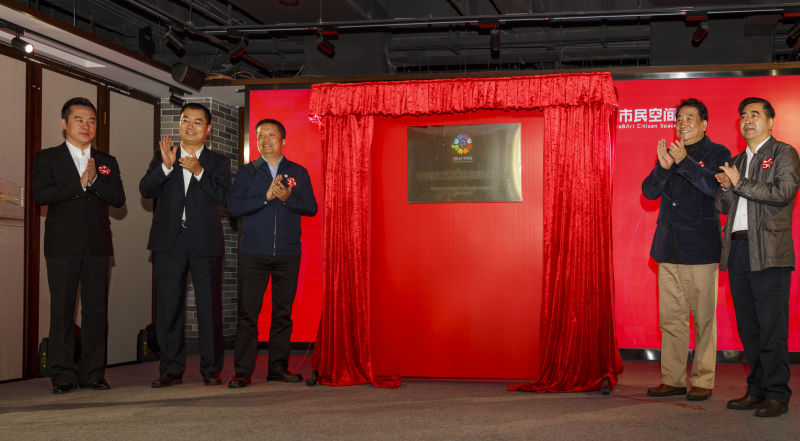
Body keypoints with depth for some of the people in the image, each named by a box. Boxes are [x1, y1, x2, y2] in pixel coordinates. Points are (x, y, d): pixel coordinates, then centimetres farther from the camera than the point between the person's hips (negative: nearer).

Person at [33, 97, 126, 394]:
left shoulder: (107, 162, 17)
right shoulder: (47, 158, 7)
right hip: (63, 245, -3)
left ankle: (92, 373, 7)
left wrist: (94, 181, -10)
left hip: (97, 245, 3)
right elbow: (40, 195, -8)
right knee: (62, 310, -3)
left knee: (96, 309, 2)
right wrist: (79, 184, -11)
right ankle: (63, 375, 2)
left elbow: (118, 199, 4)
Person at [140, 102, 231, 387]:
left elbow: (223, 197, -7)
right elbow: (145, 190, -1)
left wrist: (199, 172, -18)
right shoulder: (162, 156, 13)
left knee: (210, 307, 0)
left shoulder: (218, 162, 9)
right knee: (168, 307, 3)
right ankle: (171, 369, 11)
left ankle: (211, 369, 9)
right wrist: (166, 166, -16)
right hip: (169, 243, 1)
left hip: (205, 243, -1)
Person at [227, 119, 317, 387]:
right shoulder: (246, 172, 8)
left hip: (288, 254, 1)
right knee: (248, 313, -4)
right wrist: (266, 197, -13)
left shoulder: (298, 172, 11)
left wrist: (287, 198, -13)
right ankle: (243, 372, 0)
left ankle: (278, 368, 13)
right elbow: (233, 207, -4)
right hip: (253, 254, -1)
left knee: (283, 312, 4)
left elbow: (311, 207, 3)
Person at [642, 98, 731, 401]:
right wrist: (663, 167, -9)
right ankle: (673, 379, 12)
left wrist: (684, 162, -19)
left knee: (704, 318, -3)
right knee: (670, 317, 5)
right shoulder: (669, 154, 18)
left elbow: (715, 187, -14)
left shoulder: (717, 154, 4)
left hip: (701, 248, -5)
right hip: (669, 248, 5)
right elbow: (649, 191, 9)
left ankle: (702, 381, 4)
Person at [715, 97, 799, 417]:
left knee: (771, 326, -6)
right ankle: (756, 389, 16)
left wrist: (740, 183, -9)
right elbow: (723, 206, 21)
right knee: (748, 327, 9)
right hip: (737, 249, 7)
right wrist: (725, 187, 1)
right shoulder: (737, 161, 22)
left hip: (768, 251, -6)